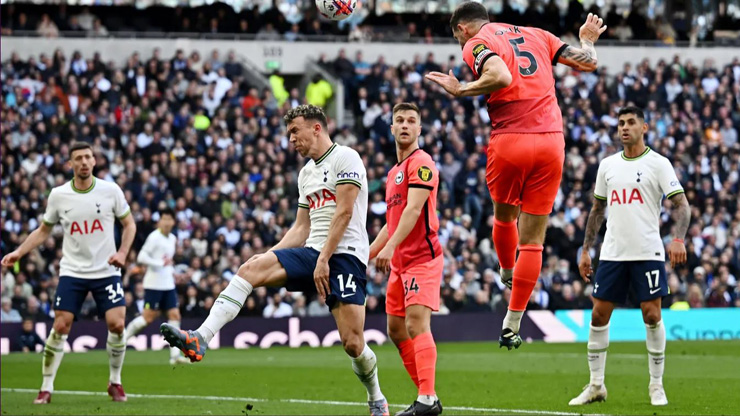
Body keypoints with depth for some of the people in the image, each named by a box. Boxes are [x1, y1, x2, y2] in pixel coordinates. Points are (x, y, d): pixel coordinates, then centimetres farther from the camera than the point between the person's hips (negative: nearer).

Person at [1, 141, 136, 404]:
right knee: (60, 326, -8)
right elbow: (43, 231, 10)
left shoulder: (110, 191, -5)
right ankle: (46, 387, 2)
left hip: (106, 271, 0)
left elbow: (129, 224, 6)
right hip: (72, 272, 0)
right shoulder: (58, 195, -2)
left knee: (117, 324, -11)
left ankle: (115, 382, 10)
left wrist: (122, 252, -10)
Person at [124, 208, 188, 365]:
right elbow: (141, 257, -19)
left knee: (174, 315, -2)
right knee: (148, 317, -5)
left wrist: (171, 270, 12)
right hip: (154, 285, -7)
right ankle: (121, 340, 14)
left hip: (168, 285, 7)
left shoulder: (172, 239, 13)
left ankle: (175, 355, -4)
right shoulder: (154, 237, -12)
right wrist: (161, 263, -21)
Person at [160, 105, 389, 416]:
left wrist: (324, 259, -18)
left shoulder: (345, 158, -4)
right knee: (251, 268, -16)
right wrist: (270, 256, 12)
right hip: (312, 252, 7)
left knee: (352, 343, -13)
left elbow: (344, 212, -13)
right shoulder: (306, 173, 21)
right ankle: (200, 339, -29)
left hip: (344, 254, -7)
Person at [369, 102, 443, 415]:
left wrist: (390, 247, -31)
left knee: (416, 324, -20)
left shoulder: (421, 163, -8)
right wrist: (367, 254, 26)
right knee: (396, 329, 9)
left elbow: (413, 209, -21)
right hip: (400, 261, 10)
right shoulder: (393, 172, 20)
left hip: (422, 257, -10)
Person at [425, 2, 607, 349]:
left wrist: (461, 91, -7)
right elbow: (587, 63, 18)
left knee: (504, 217, 26)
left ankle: (508, 278, 45)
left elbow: (501, 77, -19)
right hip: (551, 140, 4)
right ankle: (511, 326, 4)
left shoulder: (476, 44, 2)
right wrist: (587, 40, 39)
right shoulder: (536, 35, 18)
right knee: (532, 239, 5)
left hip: (510, 141, -4)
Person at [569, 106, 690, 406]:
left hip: (647, 253, -4)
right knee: (599, 315, 1)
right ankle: (596, 386, 10)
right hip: (612, 254, 4)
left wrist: (679, 239, -24)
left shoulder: (658, 164, -3)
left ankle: (656, 386, 7)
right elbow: (597, 209, 18)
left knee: (651, 315, -5)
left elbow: (681, 204, -8)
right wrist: (585, 250, 14)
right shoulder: (608, 165, 11)